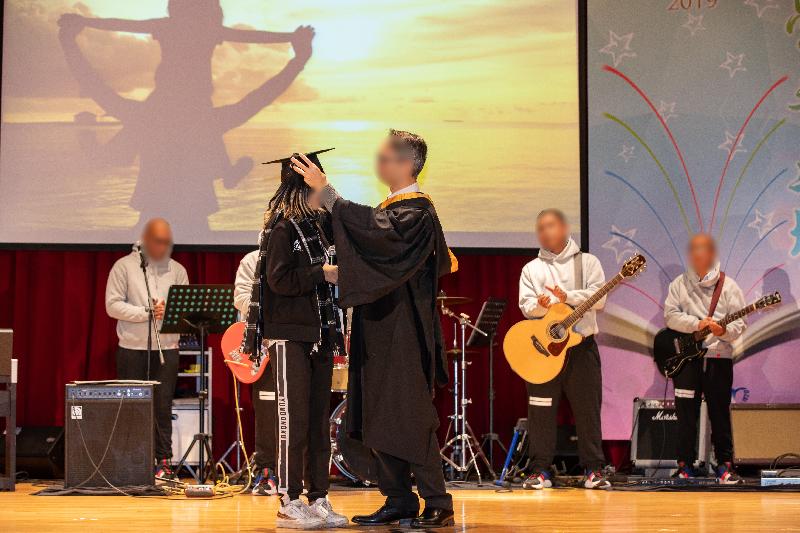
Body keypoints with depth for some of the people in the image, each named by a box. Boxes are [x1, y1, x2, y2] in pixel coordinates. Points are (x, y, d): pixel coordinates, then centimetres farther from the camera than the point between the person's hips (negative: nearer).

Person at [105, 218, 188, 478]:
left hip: (166, 347, 2)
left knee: (162, 406, 0)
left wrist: (169, 310, -15)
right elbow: (113, 305, -6)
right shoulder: (124, 266, 2)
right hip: (132, 348, -2)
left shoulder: (177, 270, 11)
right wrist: (146, 312, -14)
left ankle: (164, 461, 4)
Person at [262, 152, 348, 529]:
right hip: (290, 337, -7)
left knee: (319, 420, 9)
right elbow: (279, 280, -17)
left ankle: (318, 499, 14)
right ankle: (289, 503, 1)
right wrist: (321, 274, -15)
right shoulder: (281, 228, -9)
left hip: (321, 335, 7)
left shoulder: (321, 224, 13)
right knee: (293, 420, -5)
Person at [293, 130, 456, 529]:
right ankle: (399, 502, 16)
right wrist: (357, 327, 18)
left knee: (410, 421, -7)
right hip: (379, 334, 9)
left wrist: (326, 191, -30)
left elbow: (376, 231, -32)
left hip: (404, 336, -9)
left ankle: (437, 505, 0)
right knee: (380, 420, 9)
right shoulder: (391, 209, 16)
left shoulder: (417, 212, -13)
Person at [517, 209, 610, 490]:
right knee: (541, 411, 0)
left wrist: (568, 296, -19)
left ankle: (593, 469, 6)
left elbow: (599, 298, -5)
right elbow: (525, 306, 2)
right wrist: (540, 305, -20)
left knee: (588, 409, 0)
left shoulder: (587, 262, 7)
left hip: (582, 346, -1)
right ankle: (541, 471, 5)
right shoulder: (531, 269, 13)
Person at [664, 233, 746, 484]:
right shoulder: (678, 284, 9)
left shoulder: (728, 286, 5)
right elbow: (670, 315, -2)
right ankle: (685, 465, 8)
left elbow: (739, 324, 0)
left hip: (719, 356, -1)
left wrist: (723, 331, -20)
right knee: (686, 413, 2)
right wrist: (697, 324, -15)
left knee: (720, 412, 2)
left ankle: (725, 465, 10)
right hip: (686, 357, 1)